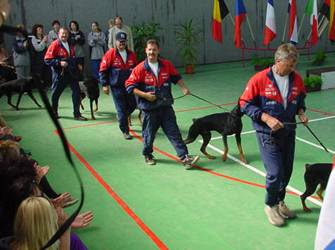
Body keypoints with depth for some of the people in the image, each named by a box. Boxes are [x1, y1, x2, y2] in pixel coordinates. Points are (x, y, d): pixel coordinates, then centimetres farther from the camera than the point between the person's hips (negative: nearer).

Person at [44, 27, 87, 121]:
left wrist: (77, 64, 12)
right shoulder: (55, 45, -10)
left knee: (77, 92, -1)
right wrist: (59, 63, -23)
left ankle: (77, 114, 6)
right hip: (59, 73, -5)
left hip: (71, 72, 6)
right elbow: (47, 60, -15)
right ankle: (54, 112, 29)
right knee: (56, 93, 8)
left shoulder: (70, 45, 12)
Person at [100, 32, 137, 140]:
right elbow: (103, 70, -6)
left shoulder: (131, 54, 5)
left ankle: (121, 117, 40)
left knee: (132, 105, 10)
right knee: (121, 108, -1)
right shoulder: (110, 54, -8)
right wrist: (105, 84, -8)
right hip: (116, 86, -5)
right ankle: (125, 131, 9)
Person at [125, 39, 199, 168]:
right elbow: (130, 86, -8)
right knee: (149, 134, 11)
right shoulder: (140, 69, -9)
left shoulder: (167, 65, 2)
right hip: (149, 109, -2)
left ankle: (185, 157, 0)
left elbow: (176, 77, 18)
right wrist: (145, 95, -16)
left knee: (174, 133, 0)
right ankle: (148, 155, 35)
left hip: (166, 106, 2)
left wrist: (184, 87, 4)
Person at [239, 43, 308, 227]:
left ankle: (280, 202, 38)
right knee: (275, 173, -8)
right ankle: (270, 206, 18)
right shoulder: (259, 79, -16)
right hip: (268, 134, -5)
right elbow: (245, 104, -10)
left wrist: (301, 112, -3)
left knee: (286, 171, 14)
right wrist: (266, 118, -20)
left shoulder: (296, 79, -1)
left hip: (288, 132, 5)